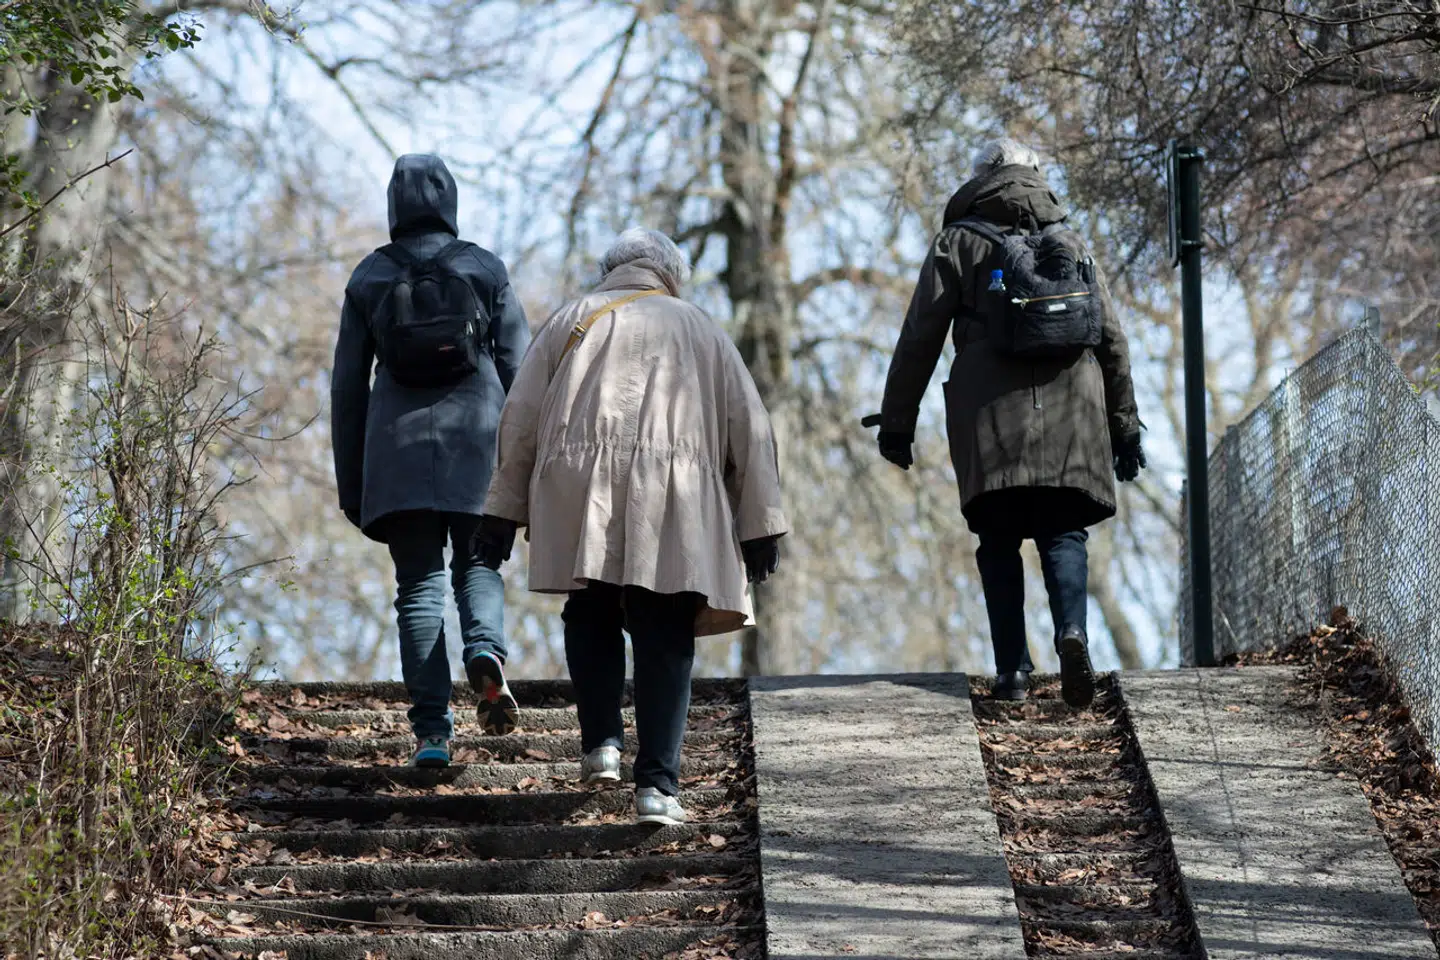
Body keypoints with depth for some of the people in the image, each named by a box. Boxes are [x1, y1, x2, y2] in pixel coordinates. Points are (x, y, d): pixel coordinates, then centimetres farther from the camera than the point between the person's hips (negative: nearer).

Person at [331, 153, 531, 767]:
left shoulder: (369, 278, 7)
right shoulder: (485, 269, 5)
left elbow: (348, 384, 7)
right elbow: (517, 366, 1)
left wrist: (350, 481, 12)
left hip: (399, 444, 0)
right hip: (476, 440, 0)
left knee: (419, 585, 2)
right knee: (477, 563, 15)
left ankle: (432, 731, -6)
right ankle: (485, 651, -18)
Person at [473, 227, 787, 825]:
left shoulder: (574, 320, 19)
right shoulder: (701, 330, 22)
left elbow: (520, 418, 12)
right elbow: (749, 429, 16)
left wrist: (503, 513, 14)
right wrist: (759, 526, 16)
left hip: (579, 495, 0)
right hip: (674, 505, 0)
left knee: (591, 617, 19)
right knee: (665, 641, 1)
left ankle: (601, 742, 4)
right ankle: (657, 783, -7)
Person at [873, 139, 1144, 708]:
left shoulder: (958, 244, 9)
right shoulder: (1072, 245, 18)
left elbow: (919, 339, 4)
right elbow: (1113, 341, 16)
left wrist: (897, 422, 8)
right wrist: (1125, 426, 19)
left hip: (993, 418, -2)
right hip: (1072, 415, 2)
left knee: (999, 540, 3)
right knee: (1063, 533, 4)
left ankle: (1012, 669, -7)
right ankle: (1071, 632, -22)